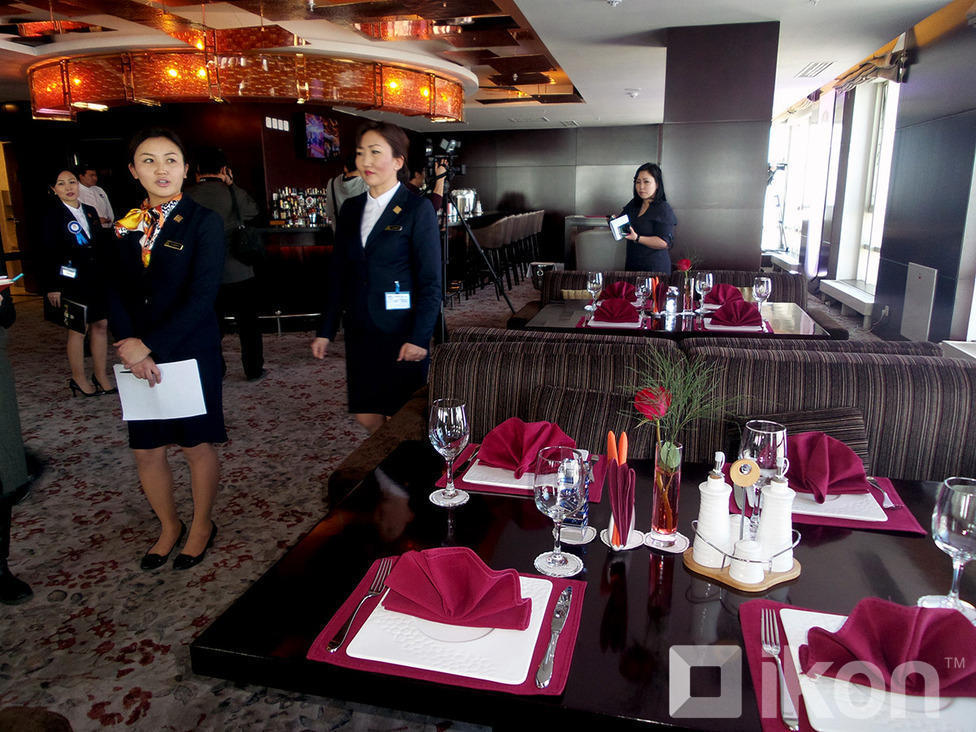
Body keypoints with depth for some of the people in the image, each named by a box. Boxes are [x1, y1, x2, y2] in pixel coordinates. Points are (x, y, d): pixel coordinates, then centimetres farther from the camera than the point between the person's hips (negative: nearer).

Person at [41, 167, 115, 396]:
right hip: (72, 282, -5)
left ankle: (101, 376, 17)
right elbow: (49, 254, -7)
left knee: (101, 325, 7)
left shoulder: (90, 212, 11)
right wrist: (53, 287, -11)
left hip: (96, 280, 5)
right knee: (78, 329, 1)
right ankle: (79, 379, 13)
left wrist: (105, 278, 12)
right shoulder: (53, 216, -5)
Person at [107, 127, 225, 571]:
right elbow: (116, 292, 4)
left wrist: (150, 346, -17)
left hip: (192, 354, -4)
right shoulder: (126, 224, 8)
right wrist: (132, 347, -11)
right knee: (145, 451, 11)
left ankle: (202, 526, 30)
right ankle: (169, 526, 33)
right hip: (139, 356, 5)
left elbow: (202, 297, -15)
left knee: (196, 446, 8)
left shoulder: (204, 222, -7)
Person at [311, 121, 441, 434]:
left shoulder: (417, 209, -6)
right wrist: (326, 330, 10)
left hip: (401, 331, -5)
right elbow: (338, 272, 13)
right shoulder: (351, 208, 11)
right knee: (366, 415, 10)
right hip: (360, 331, 5)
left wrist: (419, 338, -15)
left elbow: (430, 281, -9)